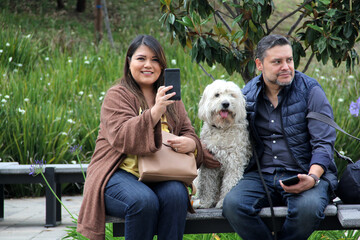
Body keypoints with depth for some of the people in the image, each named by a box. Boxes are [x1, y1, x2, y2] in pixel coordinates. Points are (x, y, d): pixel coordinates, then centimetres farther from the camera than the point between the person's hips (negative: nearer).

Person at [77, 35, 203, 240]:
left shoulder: (171, 98, 19)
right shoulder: (117, 96, 2)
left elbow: (188, 132, 16)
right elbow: (122, 139, -14)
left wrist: (191, 143, -11)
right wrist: (155, 111, -27)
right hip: (120, 174, -4)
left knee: (176, 194, -31)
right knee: (144, 201, -35)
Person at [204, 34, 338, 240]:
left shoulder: (310, 90, 0)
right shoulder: (248, 93, 10)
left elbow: (324, 143, -5)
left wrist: (312, 177, -24)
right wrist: (206, 151, 4)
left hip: (304, 175, -2)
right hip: (261, 175, 3)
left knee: (308, 207, -36)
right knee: (233, 204, -29)